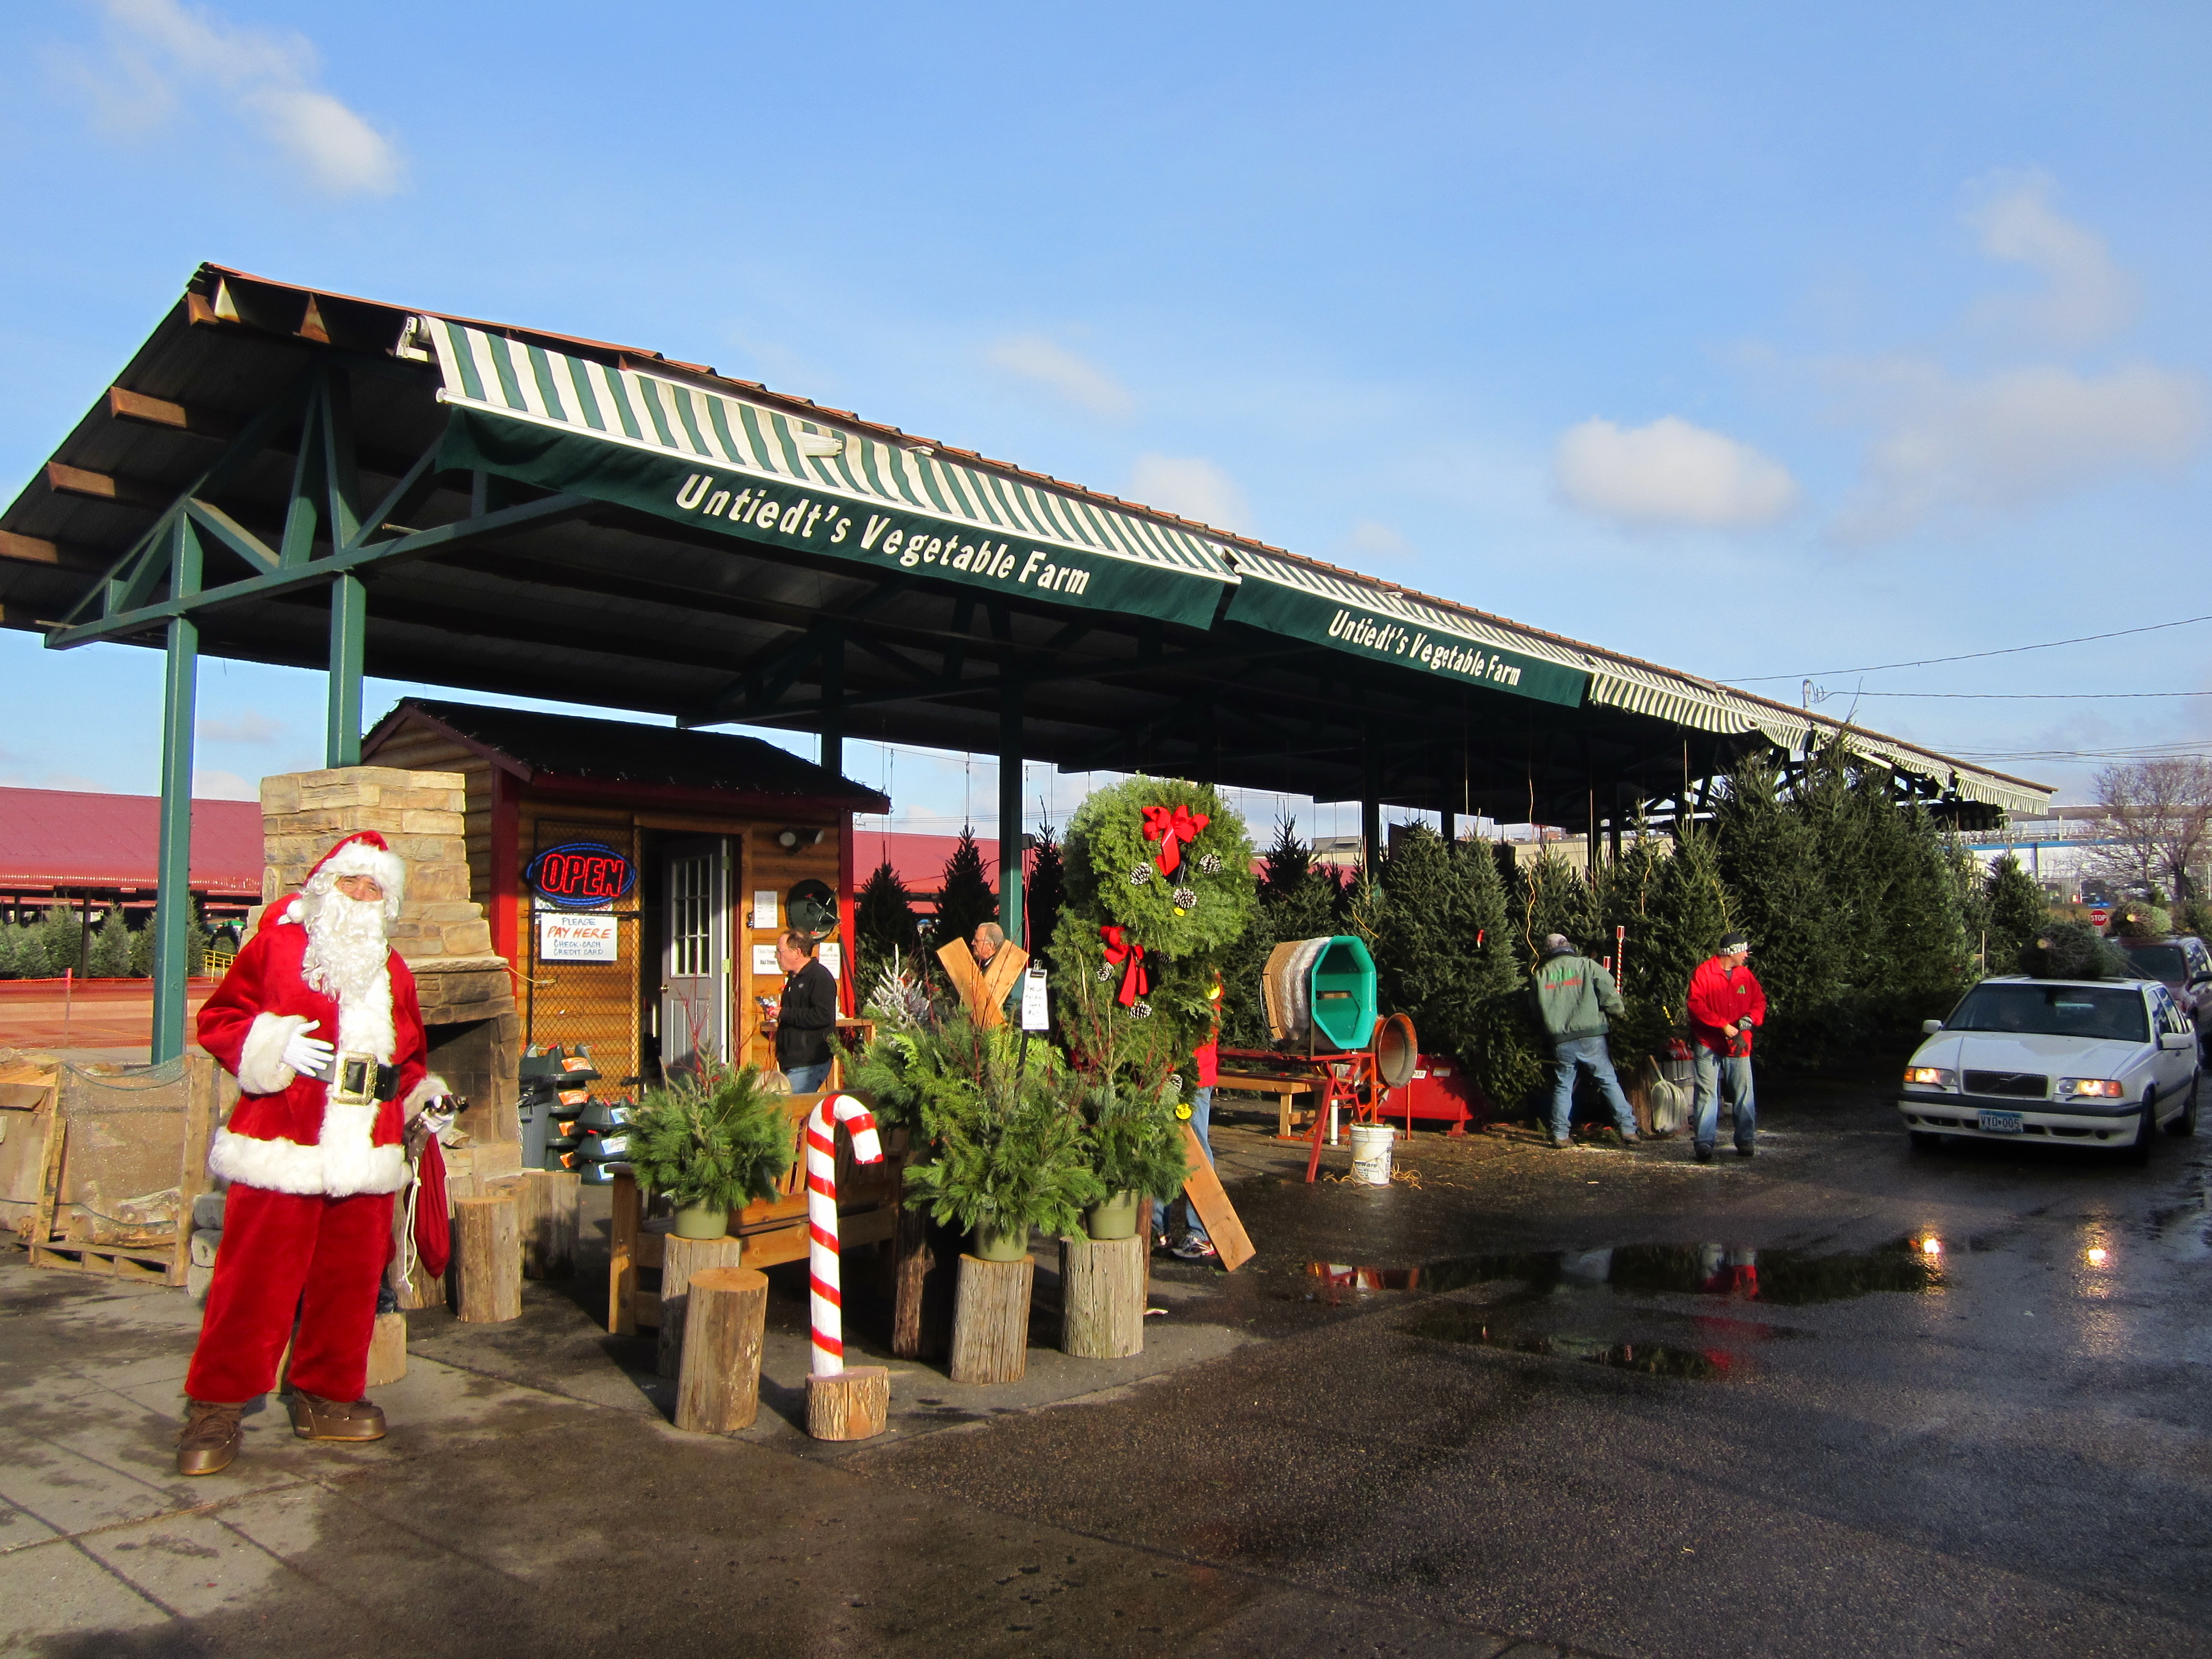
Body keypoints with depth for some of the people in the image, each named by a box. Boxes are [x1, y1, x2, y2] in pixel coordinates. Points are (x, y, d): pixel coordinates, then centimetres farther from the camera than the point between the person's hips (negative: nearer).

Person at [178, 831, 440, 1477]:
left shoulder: (391, 971, 17)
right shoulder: (278, 942, 3)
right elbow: (219, 1019, 1)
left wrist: (423, 1090, 5)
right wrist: (275, 1045, -14)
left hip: (363, 1153, 5)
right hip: (281, 1147, -4)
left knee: (349, 1281, 9)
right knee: (255, 1278, -2)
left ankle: (325, 1397, 23)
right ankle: (216, 1407, 11)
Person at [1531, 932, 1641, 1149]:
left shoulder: (1542, 974, 7)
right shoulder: (1587, 966, -1)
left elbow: (1537, 1009, 13)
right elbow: (1610, 993, -8)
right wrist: (1615, 1013, 10)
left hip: (1561, 1041, 2)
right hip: (1591, 1038, -2)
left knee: (1562, 1087, 12)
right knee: (1609, 1082, 7)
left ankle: (1560, 1135, 10)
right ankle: (1628, 1129, 5)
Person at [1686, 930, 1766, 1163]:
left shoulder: (1747, 975, 11)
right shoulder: (1704, 973, -5)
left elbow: (1760, 1001, 16)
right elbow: (1696, 1005, -12)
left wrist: (1750, 1018, -6)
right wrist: (1723, 1025, -16)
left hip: (1739, 1046, 4)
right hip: (1709, 1046, -4)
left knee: (1744, 1095, 4)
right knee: (1707, 1095, -5)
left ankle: (1746, 1141, 13)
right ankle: (1704, 1143, -3)